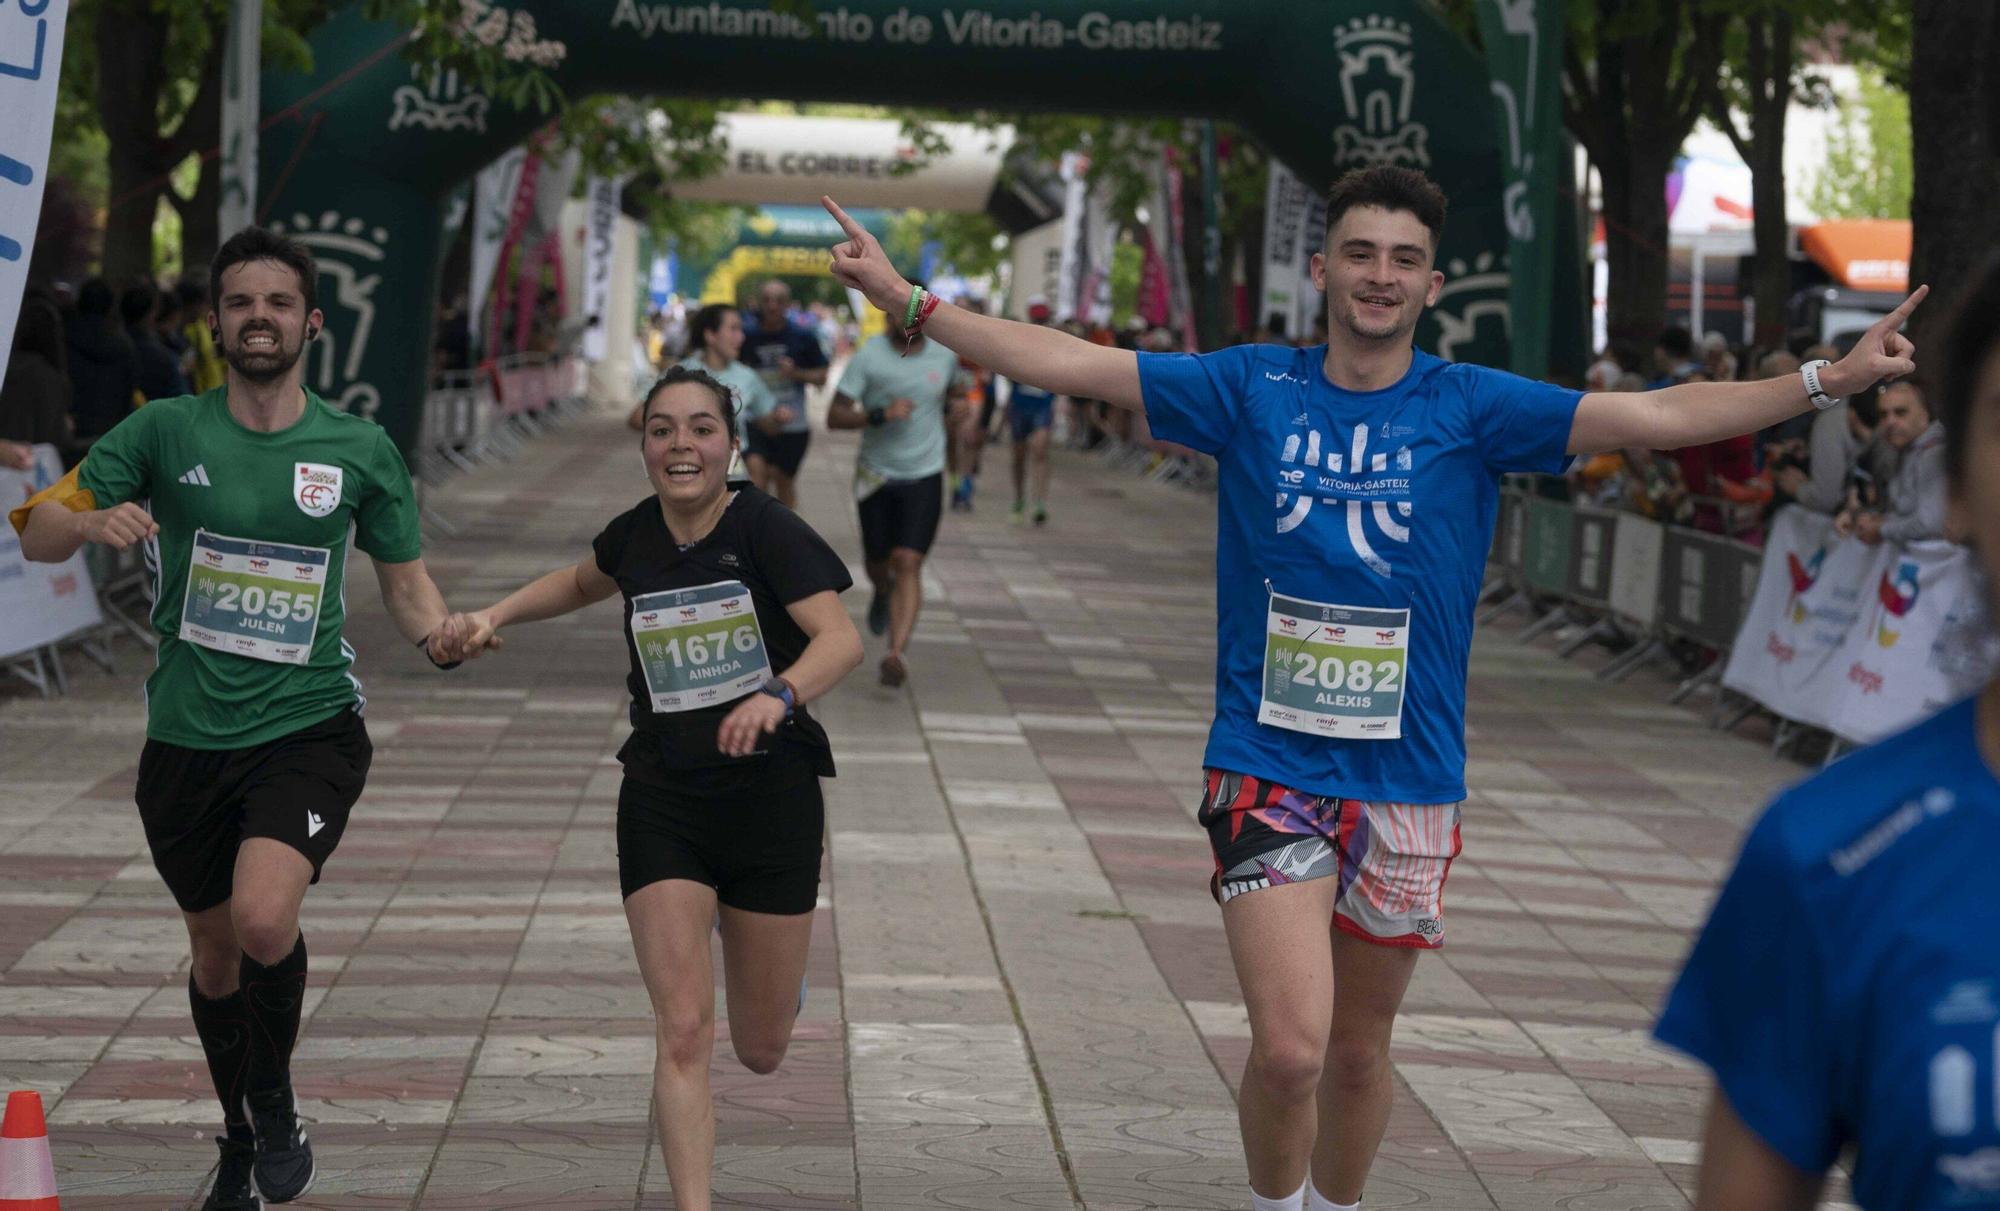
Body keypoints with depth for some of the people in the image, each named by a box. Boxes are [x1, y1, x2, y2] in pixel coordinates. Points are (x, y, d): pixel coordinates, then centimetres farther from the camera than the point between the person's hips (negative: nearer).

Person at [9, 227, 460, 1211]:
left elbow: (405, 583, 11)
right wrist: (92, 521, -25)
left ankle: (274, 1100, 2)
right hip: (187, 735, 2)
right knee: (215, 956, 15)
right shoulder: (164, 431, -1)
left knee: (264, 917, -26)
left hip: (309, 726, -2)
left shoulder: (361, 449, 0)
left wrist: (445, 638, -11)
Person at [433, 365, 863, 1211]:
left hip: (771, 796, -2)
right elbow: (582, 582, 25)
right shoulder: (637, 535, 0)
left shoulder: (765, 528, -13)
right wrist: (494, 617, 11)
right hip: (662, 800, 2)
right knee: (682, 1031, -12)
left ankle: (756, 941, 47)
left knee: (761, 1052, 12)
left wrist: (779, 696, -46)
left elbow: (841, 639, -27)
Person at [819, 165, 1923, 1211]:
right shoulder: (1253, 389, 1)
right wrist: (909, 300, -3)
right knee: (1289, 1048, -15)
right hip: (1268, 767, -1)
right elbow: (1067, 363, 2)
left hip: (1407, 782, 1)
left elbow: (1662, 416, -5)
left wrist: (1830, 380, -13)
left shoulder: (1472, 407, 0)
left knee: (1357, 1051, 13)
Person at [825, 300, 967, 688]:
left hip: (924, 476, 0)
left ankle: (896, 654, -21)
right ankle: (882, 594, 52)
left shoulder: (945, 355, 2)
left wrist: (952, 402, 1)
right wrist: (880, 414, -27)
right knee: (877, 559, 15)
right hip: (876, 475, 0)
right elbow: (834, 416, -13)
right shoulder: (869, 356, -10)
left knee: (908, 564, -13)